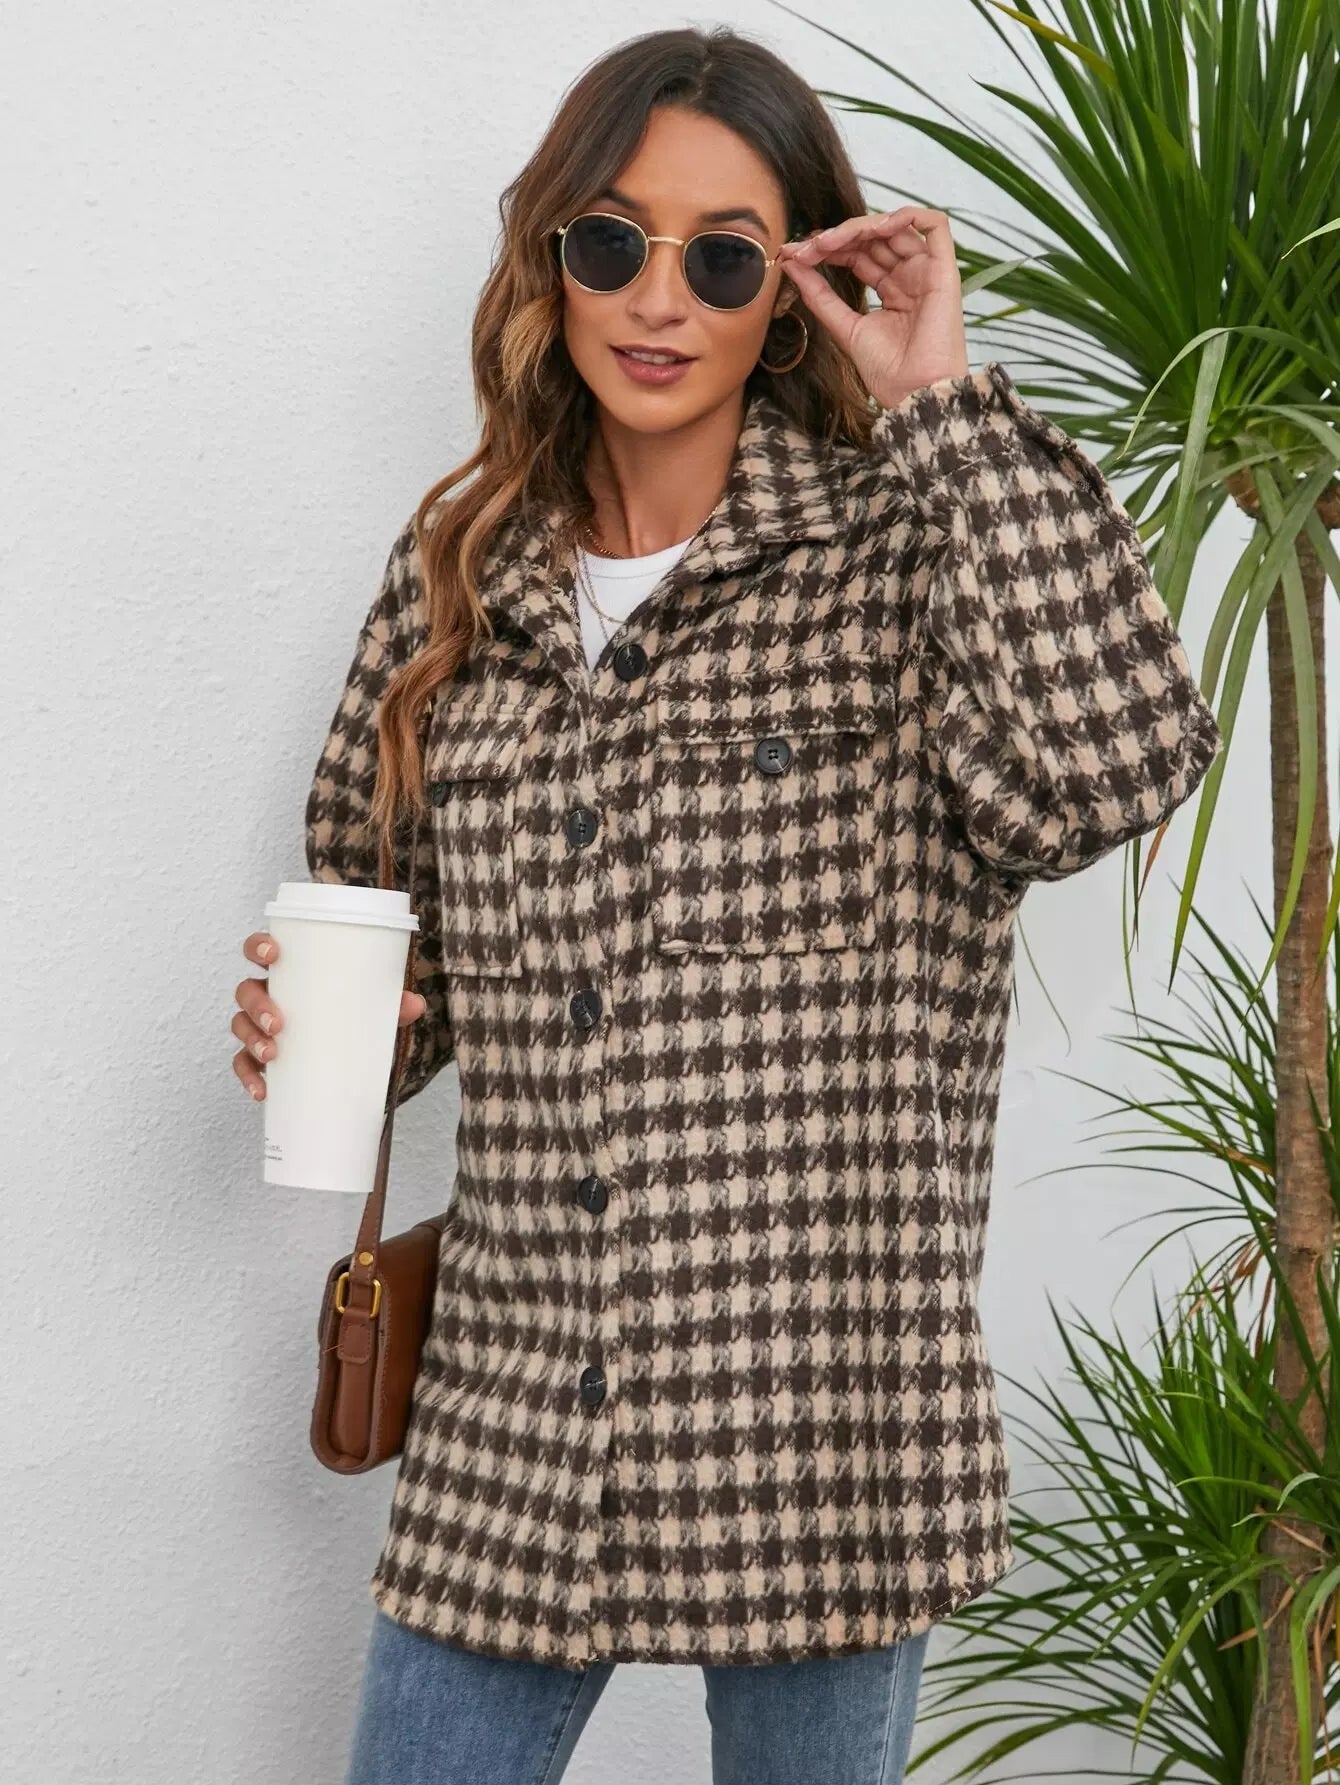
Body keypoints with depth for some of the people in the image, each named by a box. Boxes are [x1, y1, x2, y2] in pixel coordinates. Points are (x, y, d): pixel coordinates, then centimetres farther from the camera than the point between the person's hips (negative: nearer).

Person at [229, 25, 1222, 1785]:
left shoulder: (894, 554, -5)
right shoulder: (459, 567, 8)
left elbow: (1104, 772, -24)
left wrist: (947, 410, -18)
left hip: (819, 1410, -3)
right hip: (517, 1394, 4)